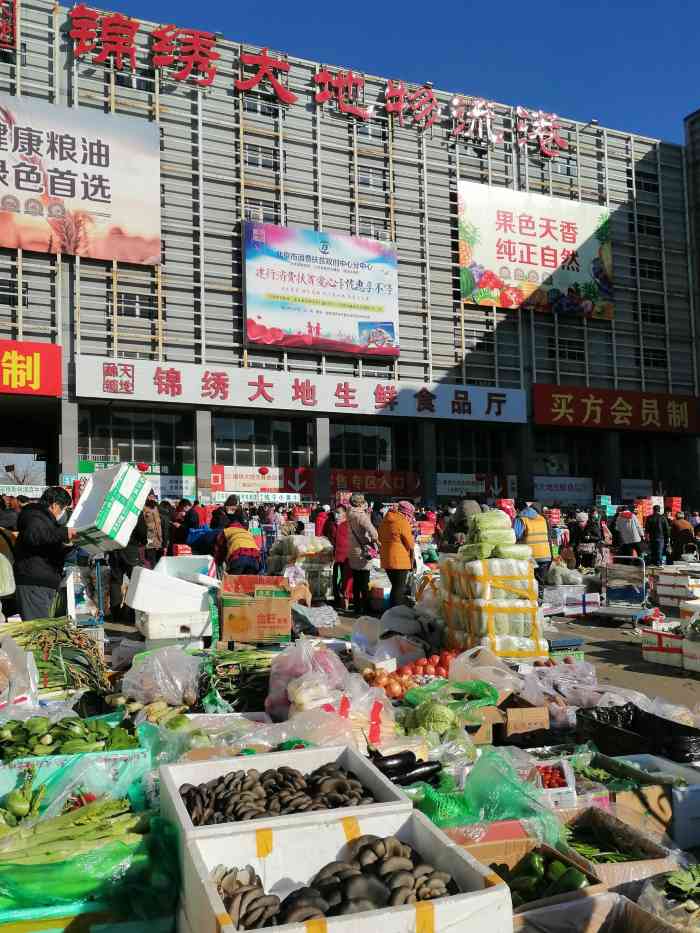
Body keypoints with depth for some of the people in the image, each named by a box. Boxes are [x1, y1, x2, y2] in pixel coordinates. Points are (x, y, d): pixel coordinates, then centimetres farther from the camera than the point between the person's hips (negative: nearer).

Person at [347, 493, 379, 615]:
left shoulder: (351, 515, 6)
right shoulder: (361, 515, -18)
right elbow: (372, 530, -32)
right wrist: (374, 540, -14)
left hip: (353, 552, 8)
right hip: (363, 553, -7)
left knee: (356, 582, 16)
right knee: (364, 583, -1)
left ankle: (357, 606, 23)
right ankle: (365, 608, 4)